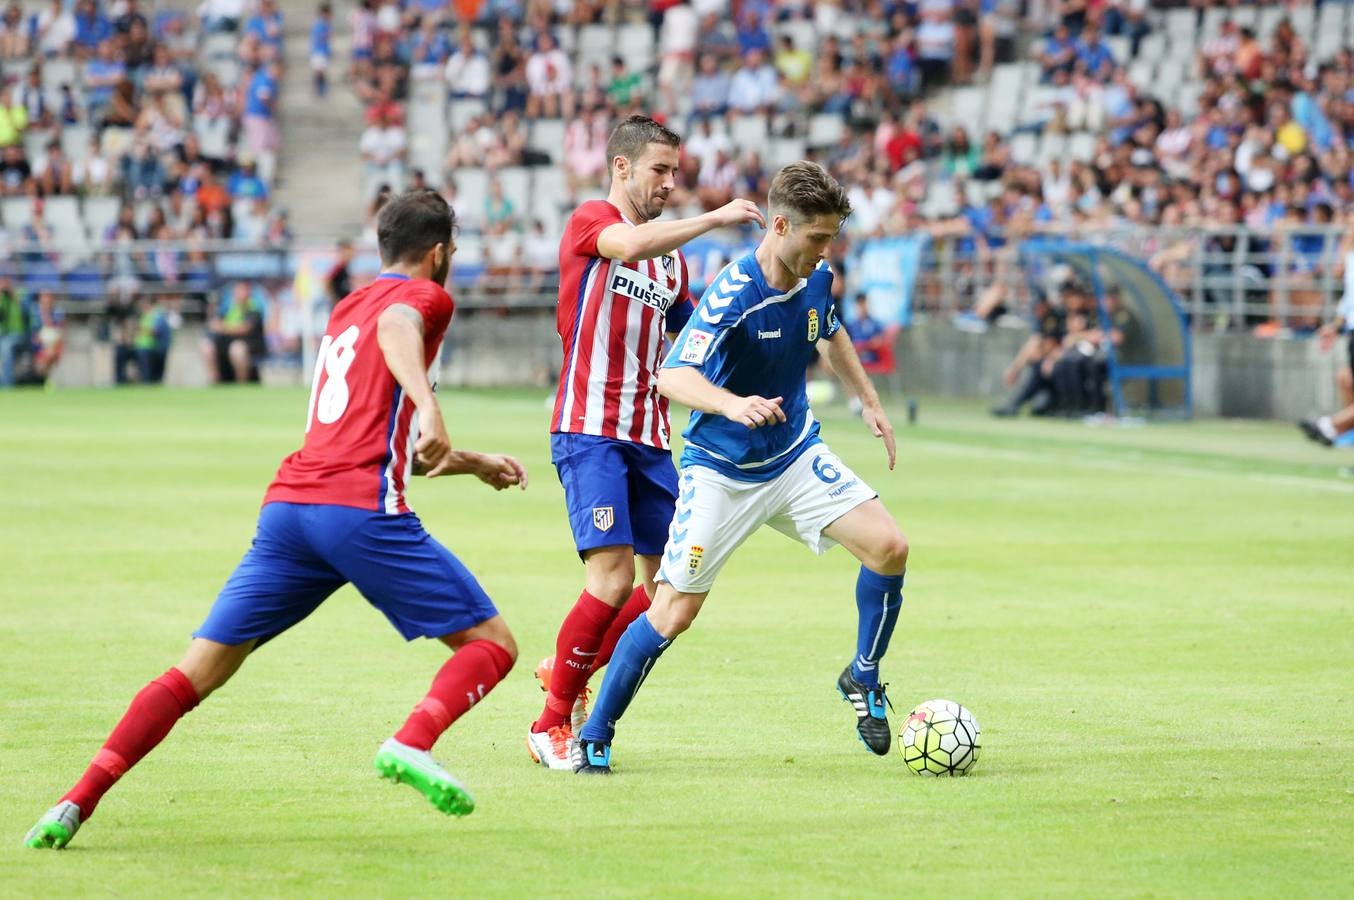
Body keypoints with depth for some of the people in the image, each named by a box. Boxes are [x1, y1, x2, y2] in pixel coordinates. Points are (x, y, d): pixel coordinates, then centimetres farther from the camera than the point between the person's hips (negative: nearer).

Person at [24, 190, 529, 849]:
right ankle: (412, 744, -26)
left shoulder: (346, 309, 32)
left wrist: (474, 464, 49)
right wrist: (427, 404, -35)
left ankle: (76, 804, -6)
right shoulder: (424, 296, 9)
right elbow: (395, 329, -18)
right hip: (361, 510, -7)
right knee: (490, 645, 2)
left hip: (287, 505, 7)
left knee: (199, 670, 6)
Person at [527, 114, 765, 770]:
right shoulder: (591, 221, -4)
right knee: (613, 579, -17)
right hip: (589, 431, -8)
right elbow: (631, 244, -28)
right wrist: (716, 218, -27)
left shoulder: (673, 257, 18)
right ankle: (551, 723, -4)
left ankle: (567, 672, 25)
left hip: (648, 438, 8)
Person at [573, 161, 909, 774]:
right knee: (674, 611, -7)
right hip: (721, 468, -6)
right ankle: (593, 737, 8)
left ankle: (863, 679, 10)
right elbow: (673, 376, -38)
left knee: (888, 546, -12)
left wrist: (869, 402, 23)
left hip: (795, 457, 6)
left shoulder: (816, 278, -4)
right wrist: (731, 405, -55)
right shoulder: (732, 295, -27)